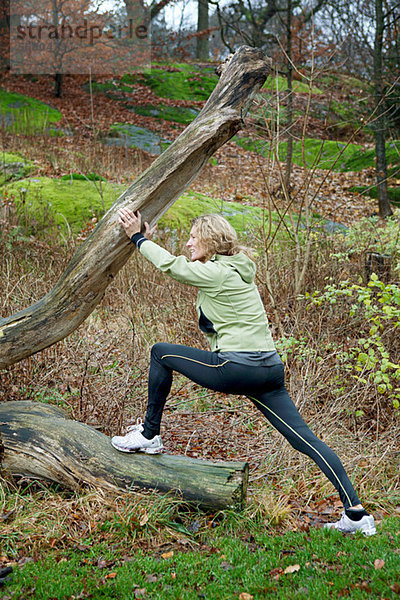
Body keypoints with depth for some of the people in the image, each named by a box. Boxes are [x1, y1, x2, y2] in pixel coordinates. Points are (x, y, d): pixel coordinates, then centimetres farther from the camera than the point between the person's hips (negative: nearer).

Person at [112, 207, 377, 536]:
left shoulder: (217, 273, -8)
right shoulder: (234, 270, 19)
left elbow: (170, 264, 0)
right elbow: (178, 265, 28)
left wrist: (137, 237, 14)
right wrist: (147, 240, 29)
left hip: (238, 368, -9)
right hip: (270, 370, 9)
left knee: (161, 353, 7)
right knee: (306, 440, 4)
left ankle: (149, 435, 15)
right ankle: (357, 513, -1)